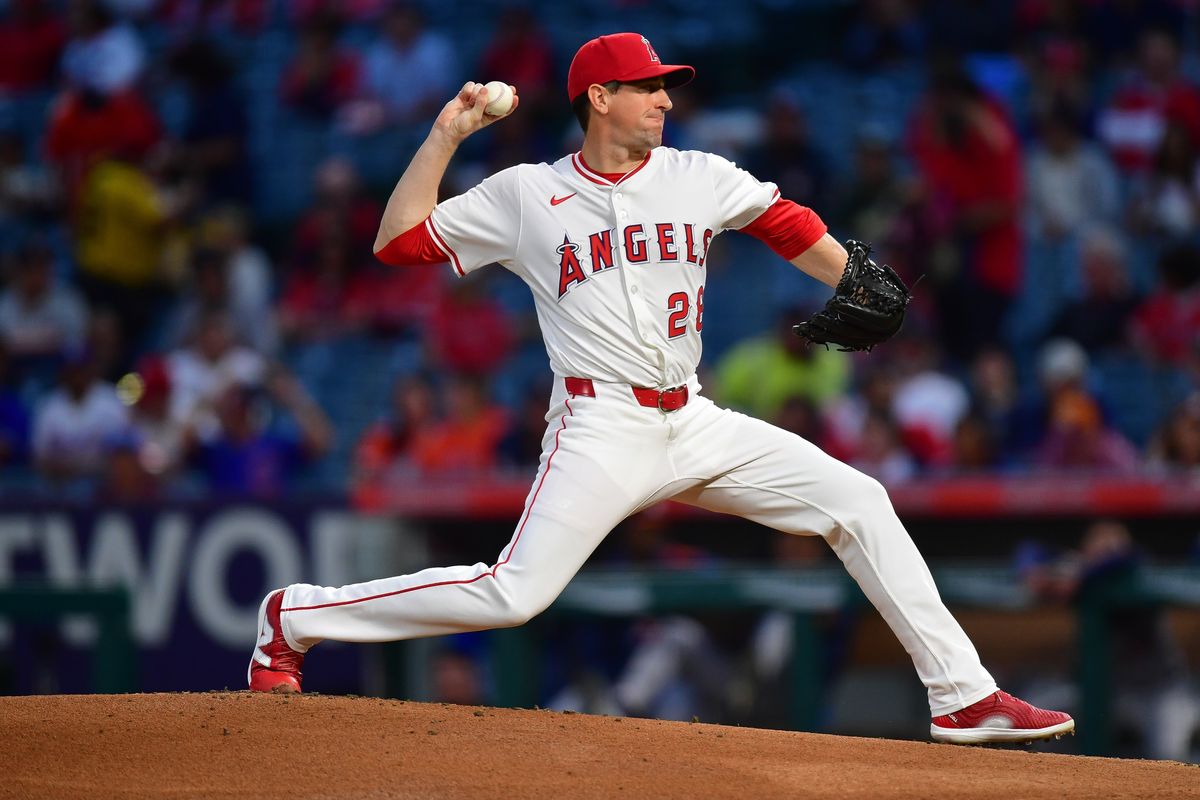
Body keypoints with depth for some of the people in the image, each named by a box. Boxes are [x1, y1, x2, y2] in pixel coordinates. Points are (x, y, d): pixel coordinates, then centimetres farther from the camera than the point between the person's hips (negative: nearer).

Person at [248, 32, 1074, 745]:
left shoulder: (698, 177, 9)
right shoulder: (526, 193, 1)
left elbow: (789, 227, 8)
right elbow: (398, 241, 2)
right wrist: (445, 136, -2)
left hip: (695, 424, 5)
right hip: (601, 430, -5)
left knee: (859, 501, -5)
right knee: (512, 595, -18)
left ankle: (964, 696, -1)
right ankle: (295, 617, -4)